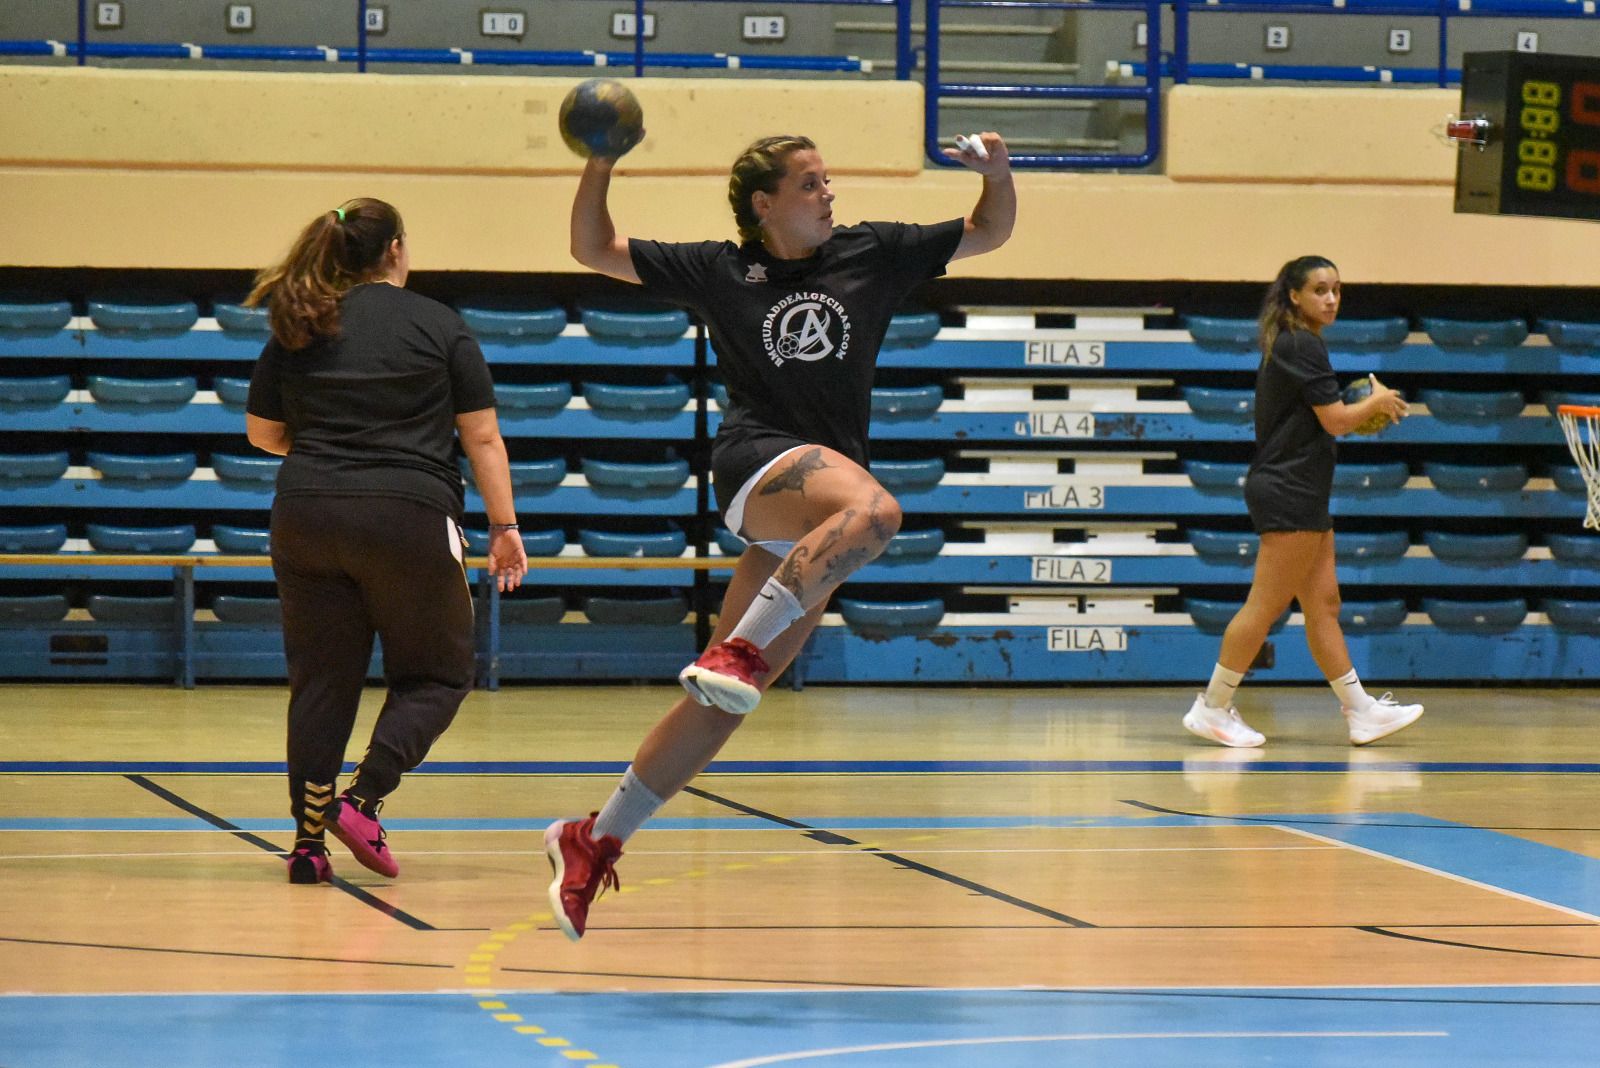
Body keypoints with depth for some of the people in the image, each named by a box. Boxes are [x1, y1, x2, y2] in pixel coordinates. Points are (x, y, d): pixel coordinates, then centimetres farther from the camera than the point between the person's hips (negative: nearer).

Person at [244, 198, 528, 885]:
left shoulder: (297, 330, 11)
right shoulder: (439, 326, 3)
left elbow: (262, 433, 19)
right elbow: (482, 437, 0)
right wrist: (504, 527, 5)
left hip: (306, 518, 4)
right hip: (409, 518, -3)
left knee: (322, 679, 10)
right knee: (435, 675, 10)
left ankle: (308, 838, 5)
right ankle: (361, 801, -8)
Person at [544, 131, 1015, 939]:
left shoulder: (870, 254, 14)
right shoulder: (720, 271, 8)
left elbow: (989, 232, 18)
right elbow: (593, 250, 13)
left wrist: (997, 174, -2)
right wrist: (599, 165, -2)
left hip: (812, 513, 4)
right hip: (759, 460, -4)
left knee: (724, 699, 1)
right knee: (873, 510, -38)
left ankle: (595, 840, 8)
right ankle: (736, 650, -39)